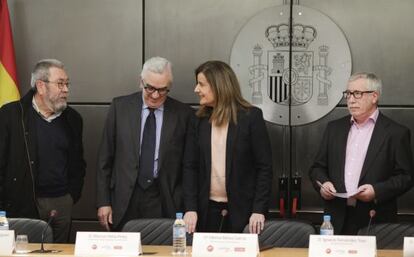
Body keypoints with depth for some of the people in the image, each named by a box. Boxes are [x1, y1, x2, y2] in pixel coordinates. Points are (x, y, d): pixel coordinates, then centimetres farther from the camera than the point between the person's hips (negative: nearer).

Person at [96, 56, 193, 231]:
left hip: (164, 203, -1)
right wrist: (103, 202, 1)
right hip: (124, 201, 1)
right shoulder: (120, 107, 3)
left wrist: (185, 207, -1)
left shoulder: (183, 114, 0)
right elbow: (105, 158, 5)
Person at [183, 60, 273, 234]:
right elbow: (190, 167, 6)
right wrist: (190, 208, -5)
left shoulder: (251, 117, -4)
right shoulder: (200, 121, 8)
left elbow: (264, 167, -5)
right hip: (208, 211, 3)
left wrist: (259, 210, -12)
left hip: (242, 211, -3)